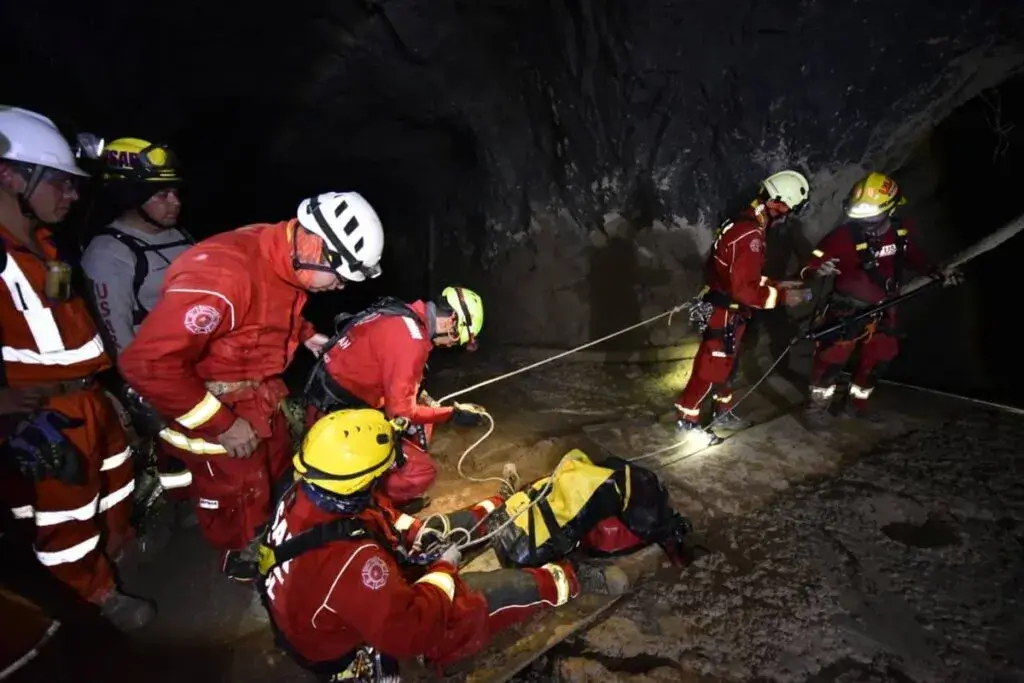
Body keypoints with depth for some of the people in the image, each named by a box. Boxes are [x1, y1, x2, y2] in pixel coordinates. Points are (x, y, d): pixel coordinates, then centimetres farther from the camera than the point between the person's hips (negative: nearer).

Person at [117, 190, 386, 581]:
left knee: (279, 470, 27)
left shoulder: (284, 259, -7)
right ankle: (243, 559, 42)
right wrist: (221, 425, -28)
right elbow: (147, 363, -35)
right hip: (212, 405, -8)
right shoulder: (222, 273, -36)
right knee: (241, 496, 12)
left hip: (260, 391, 8)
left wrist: (306, 334, 0)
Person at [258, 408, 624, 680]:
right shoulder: (350, 560, -45)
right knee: (494, 593, -6)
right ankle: (573, 578, 17)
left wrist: (414, 532, -8)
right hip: (360, 646, -7)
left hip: (357, 599, 7)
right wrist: (444, 569, -22)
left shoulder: (303, 494, -20)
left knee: (434, 530, 15)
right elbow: (410, 631, -36)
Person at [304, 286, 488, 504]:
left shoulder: (404, 315, 3)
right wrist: (453, 414, -11)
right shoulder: (410, 338, -25)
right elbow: (401, 411, -21)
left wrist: (424, 400, 7)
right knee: (421, 472, -10)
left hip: (348, 403, 10)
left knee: (420, 425, 19)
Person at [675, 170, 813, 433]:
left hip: (727, 311, 10)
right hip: (724, 314, -10)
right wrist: (782, 297, -20)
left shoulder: (744, 224, 7)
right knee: (711, 368, 2)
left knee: (726, 366, 21)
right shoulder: (749, 235, -26)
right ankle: (687, 418, 16)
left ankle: (723, 412, 38)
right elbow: (745, 289, -29)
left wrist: (778, 285, 9)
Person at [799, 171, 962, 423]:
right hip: (847, 307, -5)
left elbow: (913, 257, 14)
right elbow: (813, 264, -26)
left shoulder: (902, 231, -7)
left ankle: (856, 405, 36)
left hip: (882, 309, 6)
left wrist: (937, 272, 8)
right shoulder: (844, 236, -24)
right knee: (832, 357, -6)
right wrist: (817, 270, -47)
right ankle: (817, 404, 15)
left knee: (877, 359, 16)